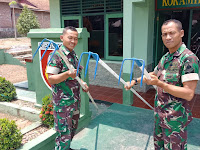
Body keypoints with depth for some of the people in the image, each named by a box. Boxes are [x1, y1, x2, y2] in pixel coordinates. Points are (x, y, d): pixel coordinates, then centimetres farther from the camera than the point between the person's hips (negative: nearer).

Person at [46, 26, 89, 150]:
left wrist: (83, 83, 5)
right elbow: (51, 79, -20)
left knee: (72, 129, 21)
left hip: (75, 99, 8)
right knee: (64, 132, 0)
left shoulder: (74, 55, 9)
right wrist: (67, 74, -35)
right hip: (63, 101, -8)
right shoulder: (56, 55, -16)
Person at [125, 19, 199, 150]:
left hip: (175, 119, -8)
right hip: (159, 113, 8)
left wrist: (159, 84, -30)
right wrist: (135, 81, 16)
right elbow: (154, 74, 24)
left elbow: (189, 94, -25)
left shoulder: (189, 59, -20)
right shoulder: (165, 57, 6)